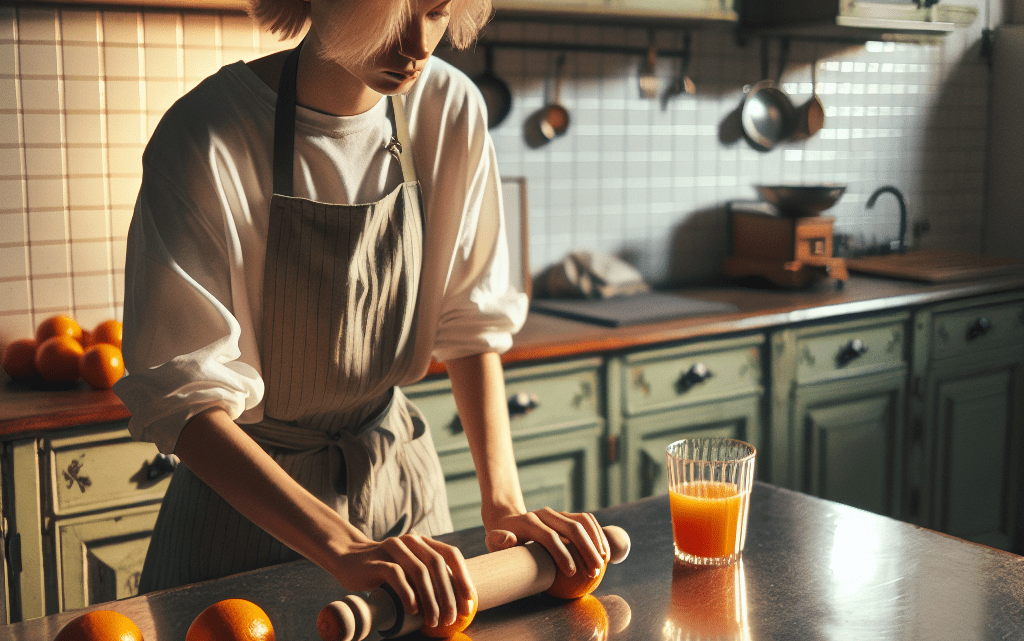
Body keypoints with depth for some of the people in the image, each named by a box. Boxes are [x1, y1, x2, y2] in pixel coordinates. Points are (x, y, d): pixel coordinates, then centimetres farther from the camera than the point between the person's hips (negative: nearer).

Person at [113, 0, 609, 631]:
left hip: (401, 479, 4)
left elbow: (472, 322, -4)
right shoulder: (206, 139, -24)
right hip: (250, 496, -4)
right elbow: (183, 397, -26)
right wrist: (345, 549, -35)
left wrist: (503, 501, -14)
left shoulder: (452, 111, -10)